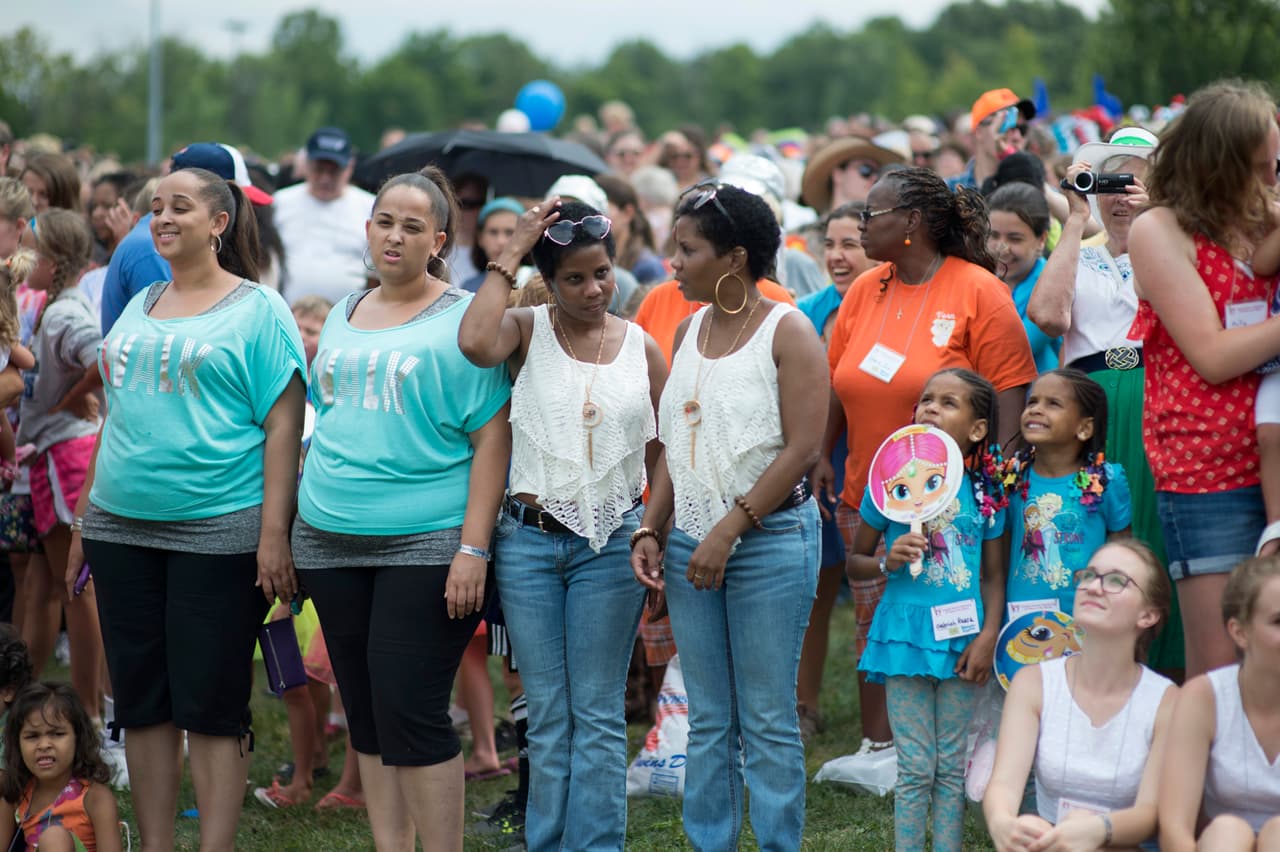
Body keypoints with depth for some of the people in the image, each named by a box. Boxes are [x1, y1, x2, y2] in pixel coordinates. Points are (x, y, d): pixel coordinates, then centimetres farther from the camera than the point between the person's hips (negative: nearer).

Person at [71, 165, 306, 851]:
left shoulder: (257, 311, -3)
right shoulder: (138, 308, 15)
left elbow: (283, 424, -8)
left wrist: (273, 534, -15)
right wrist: (84, 520, 18)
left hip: (218, 532, -6)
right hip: (122, 529, 6)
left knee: (210, 705, -3)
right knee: (141, 699, 8)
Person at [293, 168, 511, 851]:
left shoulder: (462, 320, -4)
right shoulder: (342, 316, 15)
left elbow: (493, 437, -9)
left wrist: (474, 547, -16)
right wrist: (301, 517, 15)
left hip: (426, 545, -6)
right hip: (332, 540, 6)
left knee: (410, 716, -10)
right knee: (365, 716, 10)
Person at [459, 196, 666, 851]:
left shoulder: (642, 348, 6)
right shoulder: (527, 330, 1)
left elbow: (662, 453, 12)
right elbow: (475, 343, -24)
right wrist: (511, 254, -15)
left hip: (610, 544, 1)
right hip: (528, 542, -1)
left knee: (598, 714, 3)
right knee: (547, 715, 6)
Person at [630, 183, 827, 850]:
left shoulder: (787, 332, -7)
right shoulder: (689, 330, 13)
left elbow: (802, 448, -14)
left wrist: (729, 530, -16)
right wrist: (650, 530, 5)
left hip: (769, 539, -6)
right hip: (690, 543, 6)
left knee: (768, 720, -1)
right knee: (707, 721, 9)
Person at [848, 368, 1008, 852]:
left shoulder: (984, 493, 2)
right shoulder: (891, 482, -1)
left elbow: (993, 575, 6)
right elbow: (855, 562, 6)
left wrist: (988, 635, -6)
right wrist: (888, 562, -14)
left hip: (962, 639, 2)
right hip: (906, 634, -2)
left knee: (952, 766, 8)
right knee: (917, 767, -1)